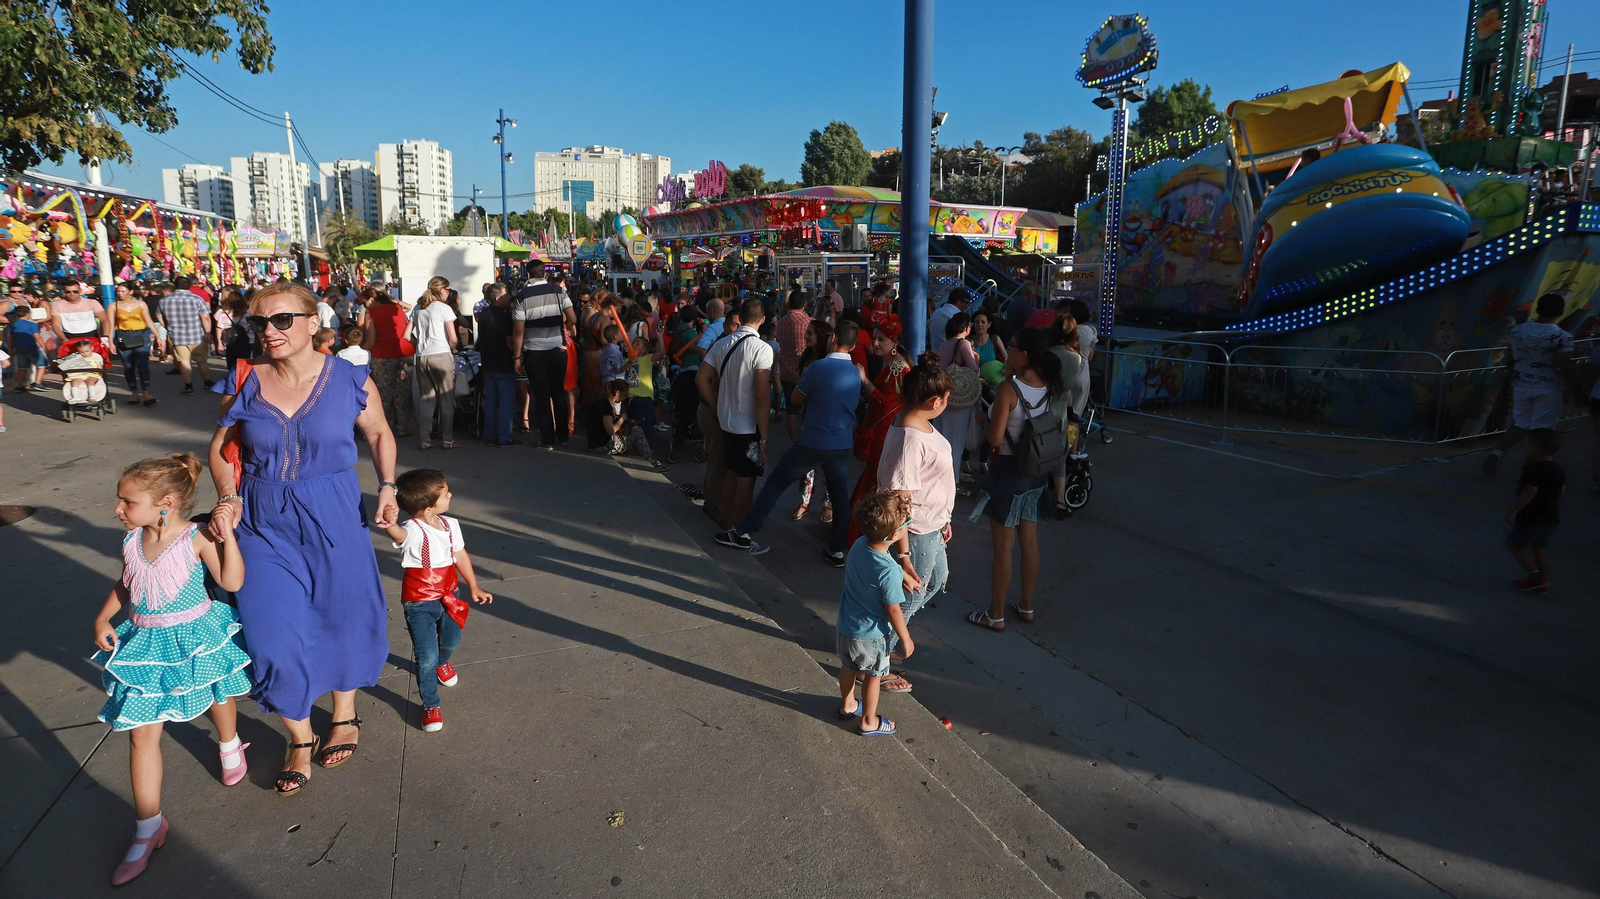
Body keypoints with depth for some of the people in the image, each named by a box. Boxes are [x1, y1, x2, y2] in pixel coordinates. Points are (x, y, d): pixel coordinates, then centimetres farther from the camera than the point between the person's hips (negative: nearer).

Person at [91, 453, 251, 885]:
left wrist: (227, 536, -29)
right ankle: (148, 826, 12)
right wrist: (103, 619, 4)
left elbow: (232, 581, -23)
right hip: (146, 643, 4)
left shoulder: (197, 538, -20)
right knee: (142, 733, 1)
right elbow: (125, 584, 14)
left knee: (219, 697, 22)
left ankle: (229, 746, 57)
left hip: (194, 637, -3)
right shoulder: (132, 540, -5)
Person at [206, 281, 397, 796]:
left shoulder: (349, 381, -7)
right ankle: (299, 739, 22)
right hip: (264, 524, 2)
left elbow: (379, 434, 8)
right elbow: (222, 447, 10)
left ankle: (345, 718, 38)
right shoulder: (244, 382, -3)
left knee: (341, 617, 12)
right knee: (276, 633, 1)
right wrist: (227, 497, -6)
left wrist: (387, 488, -4)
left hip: (334, 518, -1)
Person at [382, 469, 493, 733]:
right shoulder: (412, 531, -25)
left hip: (448, 596, 6)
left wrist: (473, 587, 20)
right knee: (426, 656, -6)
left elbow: (461, 556, 11)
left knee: (451, 641, 21)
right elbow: (398, 533, -51)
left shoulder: (451, 525, -4)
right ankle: (430, 705, 16)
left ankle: (442, 663, 59)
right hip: (419, 604, -6)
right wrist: (389, 524, -76)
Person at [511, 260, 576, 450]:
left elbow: (518, 330, -8)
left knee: (541, 395, 5)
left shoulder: (522, 296, -5)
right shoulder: (558, 291, 0)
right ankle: (562, 435, 21)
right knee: (559, 392, 14)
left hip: (534, 352, -2)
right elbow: (572, 319, -7)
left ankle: (548, 439, 7)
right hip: (557, 349, 2)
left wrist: (517, 356, -2)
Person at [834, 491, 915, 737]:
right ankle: (869, 722, 38)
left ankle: (847, 705, 52)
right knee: (873, 676, 18)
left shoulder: (858, 545, -14)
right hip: (871, 635, -6)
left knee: (848, 667, 28)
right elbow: (893, 610, -23)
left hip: (846, 625, 6)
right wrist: (906, 640, -8)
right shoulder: (889, 571, -35)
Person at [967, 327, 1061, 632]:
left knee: (1003, 547, 5)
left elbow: (995, 439, -22)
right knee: (1030, 542, 18)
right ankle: (1026, 606, 32)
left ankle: (995, 615, 18)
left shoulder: (1008, 389, -22)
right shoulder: (1051, 388, -2)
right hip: (1038, 472, 7)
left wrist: (983, 421, -2)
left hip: (1008, 471, -7)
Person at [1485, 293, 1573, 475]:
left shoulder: (1517, 331, -3)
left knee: (1520, 425, 17)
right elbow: (1566, 369, -16)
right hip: (1548, 390, -4)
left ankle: (1497, 452, -5)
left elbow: (1509, 362, 4)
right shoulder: (1562, 336, -16)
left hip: (1521, 386, 4)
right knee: (1540, 431, 6)